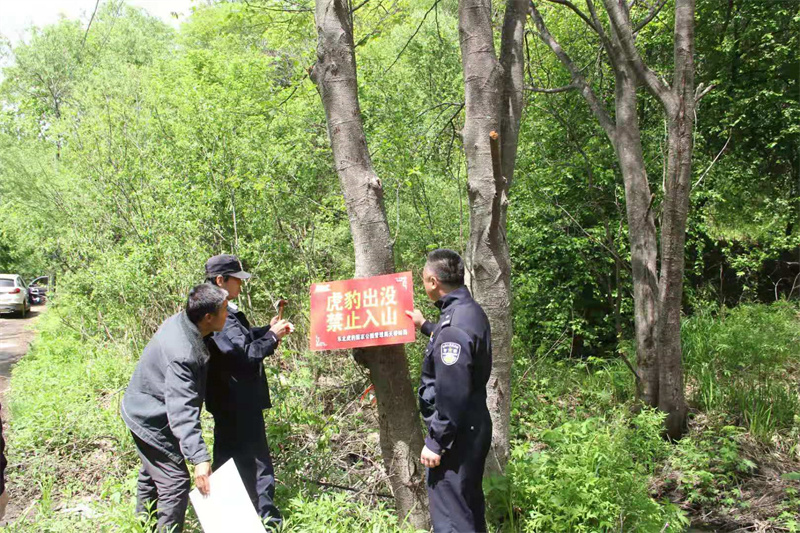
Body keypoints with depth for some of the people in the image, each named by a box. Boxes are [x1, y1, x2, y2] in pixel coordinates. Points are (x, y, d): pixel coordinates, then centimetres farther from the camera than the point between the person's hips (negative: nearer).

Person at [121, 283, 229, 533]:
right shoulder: (182, 354, -37)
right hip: (152, 421, -11)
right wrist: (199, 458, -42)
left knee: (152, 473, 27)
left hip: (142, 411, 11)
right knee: (176, 483, -4)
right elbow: (182, 411, -40)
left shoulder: (179, 321, -9)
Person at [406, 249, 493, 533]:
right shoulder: (469, 311, 6)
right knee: (469, 505, 22)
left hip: (456, 435, -10)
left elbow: (451, 395, -26)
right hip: (472, 427, 10)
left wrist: (435, 441, -19)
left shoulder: (455, 324, -25)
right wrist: (424, 325, 40)